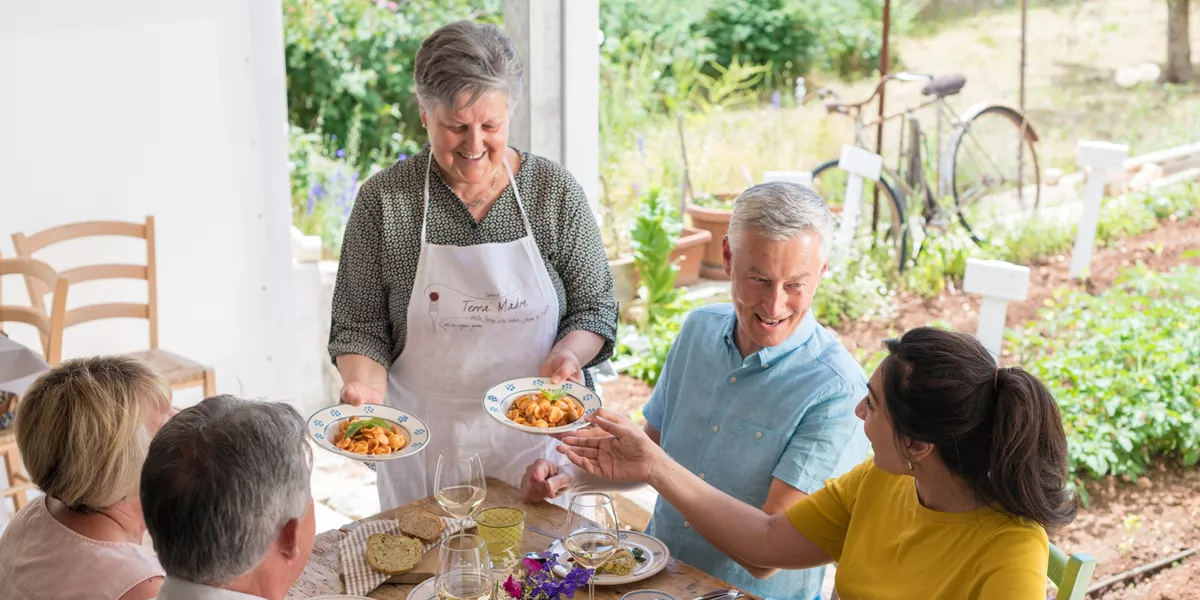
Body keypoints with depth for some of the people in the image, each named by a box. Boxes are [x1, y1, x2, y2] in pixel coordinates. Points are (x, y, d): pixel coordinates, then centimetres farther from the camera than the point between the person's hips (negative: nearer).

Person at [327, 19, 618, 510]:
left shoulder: (556, 191, -4)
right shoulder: (384, 199, -6)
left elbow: (595, 308, 2)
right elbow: (359, 327, -2)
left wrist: (567, 353, -17)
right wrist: (365, 384, -20)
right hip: (423, 445, 0)